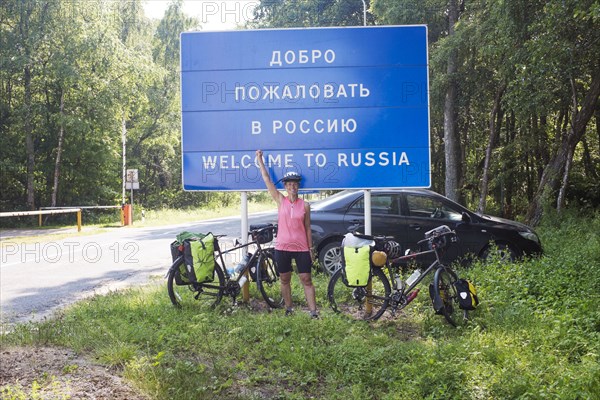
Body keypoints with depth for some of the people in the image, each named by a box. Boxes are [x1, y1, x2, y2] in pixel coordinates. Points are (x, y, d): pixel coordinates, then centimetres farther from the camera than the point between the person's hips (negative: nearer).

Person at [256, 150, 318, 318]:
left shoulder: (305, 205, 1)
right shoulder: (280, 201, 1)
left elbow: (307, 228, 5)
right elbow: (267, 180, -3)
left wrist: (311, 249, 5)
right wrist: (260, 160, -6)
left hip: (301, 248, -1)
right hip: (282, 248, 1)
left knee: (306, 280, 0)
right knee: (284, 280, 10)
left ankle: (313, 312, 2)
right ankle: (289, 309, 23)